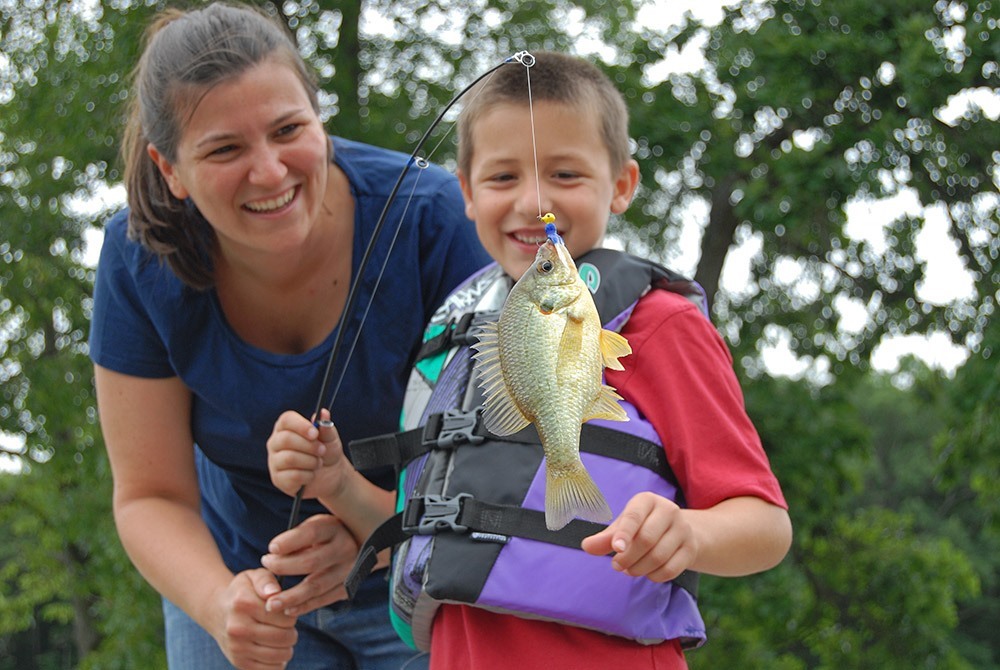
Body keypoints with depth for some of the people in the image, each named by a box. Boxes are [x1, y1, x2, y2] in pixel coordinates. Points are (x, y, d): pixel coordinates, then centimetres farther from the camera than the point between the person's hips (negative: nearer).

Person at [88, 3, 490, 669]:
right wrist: (221, 605, -31)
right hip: (237, 572, 2)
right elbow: (151, 496, -12)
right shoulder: (140, 259, -16)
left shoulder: (431, 219, -24)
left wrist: (367, 529, -38)